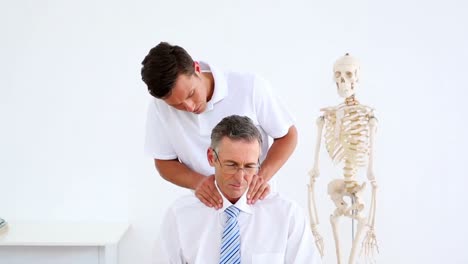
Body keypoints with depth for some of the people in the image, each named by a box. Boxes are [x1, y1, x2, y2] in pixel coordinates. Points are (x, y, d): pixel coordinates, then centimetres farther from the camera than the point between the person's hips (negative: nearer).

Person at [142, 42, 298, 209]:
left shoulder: (250, 86, -16)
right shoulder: (160, 107, -11)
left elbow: (287, 135, -5)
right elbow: (164, 162, 0)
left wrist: (263, 175, -21)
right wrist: (198, 181, -19)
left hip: (254, 200, -1)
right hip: (207, 205, 1)